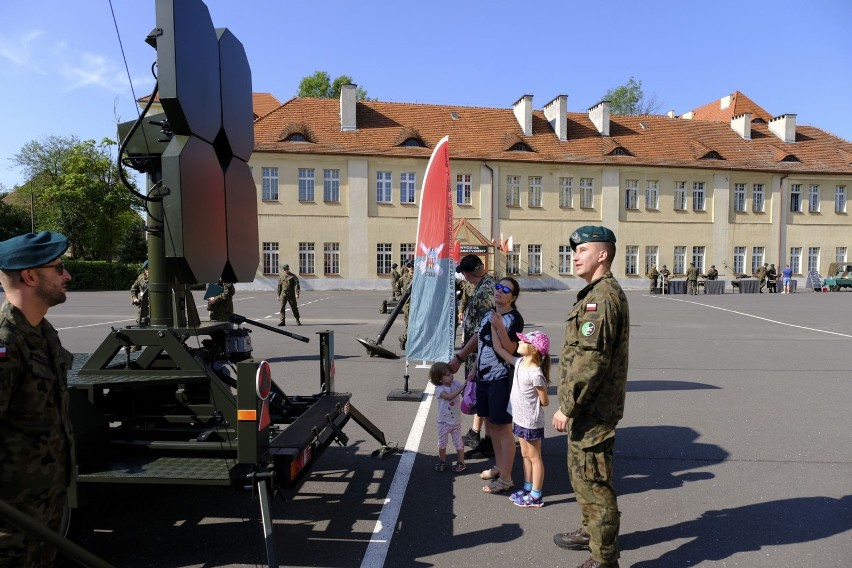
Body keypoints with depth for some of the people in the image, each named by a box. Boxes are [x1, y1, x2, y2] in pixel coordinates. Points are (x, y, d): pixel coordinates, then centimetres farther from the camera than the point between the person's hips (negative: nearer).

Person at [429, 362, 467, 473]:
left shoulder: (456, 383, -6)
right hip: (444, 421, -1)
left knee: (458, 443, 8)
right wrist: (462, 387, -37)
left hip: (456, 421, 1)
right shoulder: (439, 389, -16)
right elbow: (449, 397, -32)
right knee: (442, 443, 12)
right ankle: (442, 461, 32)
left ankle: (461, 463, 23)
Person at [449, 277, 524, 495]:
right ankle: (499, 466, 34)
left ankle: (505, 478, 10)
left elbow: (510, 350, -22)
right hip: (483, 377, 8)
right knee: (491, 423, 18)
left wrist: (499, 327, -31)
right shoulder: (489, 314, 8)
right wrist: (458, 357, 21)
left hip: (501, 379, -8)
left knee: (503, 428, 0)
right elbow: (477, 339, 20)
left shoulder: (514, 319, -13)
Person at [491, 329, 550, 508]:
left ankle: (536, 496, 17)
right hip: (520, 419, 8)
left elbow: (544, 401, -16)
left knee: (534, 457, 6)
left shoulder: (535, 374, -24)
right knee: (525, 455, 19)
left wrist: (529, 403, -2)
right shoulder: (519, 363, -2)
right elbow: (499, 349, 3)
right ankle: (527, 488, 34)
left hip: (531, 422, -8)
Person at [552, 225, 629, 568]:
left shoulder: (602, 296, -20)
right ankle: (591, 531, 42)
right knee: (580, 471, 24)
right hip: (590, 407, 11)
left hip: (592, 410, -11)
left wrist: (567, 406, -21)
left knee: (593, 479, 0)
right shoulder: (599, 293, 14)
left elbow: (590, 360, -26)